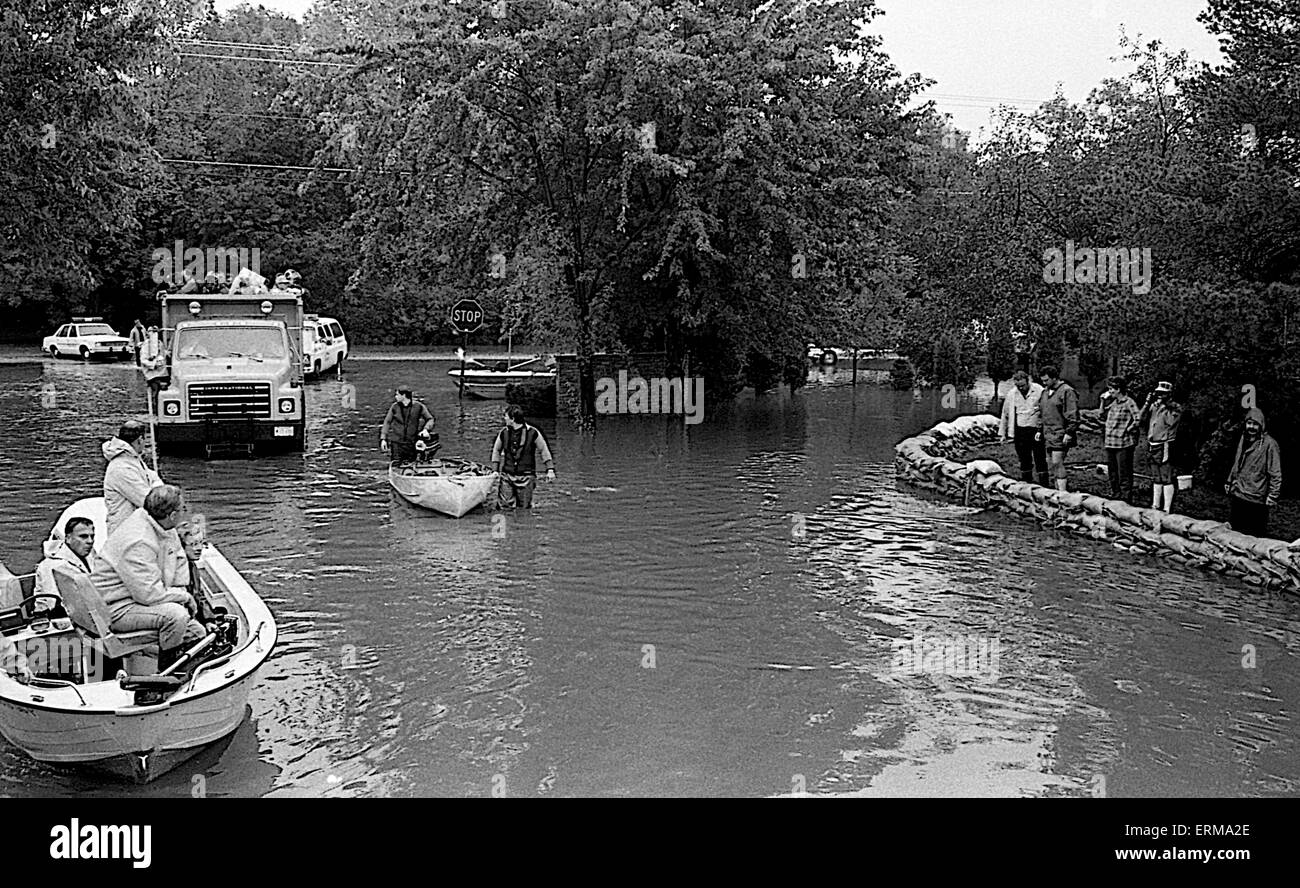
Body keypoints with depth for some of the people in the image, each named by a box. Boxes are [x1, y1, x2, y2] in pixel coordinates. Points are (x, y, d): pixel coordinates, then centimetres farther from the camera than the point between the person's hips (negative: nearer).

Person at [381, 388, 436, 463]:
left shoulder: (418, 406, -2)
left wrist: (426, 429, -14)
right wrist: (383, 439, 3)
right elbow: (387, 422, 8)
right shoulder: (395, 406, 2)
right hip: (396, 442, 1)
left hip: (411, 442, 0)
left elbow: (430, 419, 5)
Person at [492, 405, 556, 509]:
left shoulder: (532, 433, -7)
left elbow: (544, 450, 2)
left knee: (524, 508, 0)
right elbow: (496, 450, 16)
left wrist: (550, 469, -4)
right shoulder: (504, 433, 2)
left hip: (525, 476, -2)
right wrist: (496, 470, 10)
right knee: (505, 506, -4)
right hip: (507, 476, 2)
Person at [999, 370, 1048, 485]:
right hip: (1020, 430, 3)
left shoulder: (1039, 391, -5)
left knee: (1040, 458, -1)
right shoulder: (1012, 394, 5)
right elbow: (1005, 413, 12)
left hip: (1036, 429, -3)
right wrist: (1003, 433, 13)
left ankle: (1044, 484, 5)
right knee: (1024, 459, 9)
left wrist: (1043, 430, -7)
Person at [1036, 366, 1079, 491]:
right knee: (1050, 463, 9)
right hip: (1048, 434, 8)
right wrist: (1040, 431, 19)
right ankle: (1057, 489, 16)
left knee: (1057, 462, -13)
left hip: (1060, 435, -8)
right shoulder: (1045, 392, 16)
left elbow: (1072, 415, -14)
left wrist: (1069, 433, -19)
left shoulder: (1067, 391, -10)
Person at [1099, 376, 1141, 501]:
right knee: (1112, 472, 15)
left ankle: (1125, 499, 3)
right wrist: (1103, 402, 12)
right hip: (1110, 443, 8)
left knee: (1124, 473, -2)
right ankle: (1115, 497, 25)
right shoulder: (1112, 402, 12)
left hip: (1123, 444, -8)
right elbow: (1103, 417, 21)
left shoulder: (1129, 403, -10)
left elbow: (1138, 419, -16)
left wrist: (1127, 430, -11)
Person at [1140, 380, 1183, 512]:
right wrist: (1147, 403, -3)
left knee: (1167, 479, -5)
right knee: (1156, 479, 16)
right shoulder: (1154, 406, 12)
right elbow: (1141, 419, 5)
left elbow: (1170, 422, -20)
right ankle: (1155, 506, 25)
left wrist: (1163, 406, -16)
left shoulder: (1176, 407, -4)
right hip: (1152, 446, 7)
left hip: (1165, 447, -7)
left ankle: (1167, 509, -4)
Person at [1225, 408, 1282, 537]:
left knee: (1255, 536, -2)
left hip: (1255, 499, -7)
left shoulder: (1269, 443, -12)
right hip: (1236, 494, 7)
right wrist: (1230, 481, 22)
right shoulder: (1244, 439, 10)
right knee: (1234, 531, 15)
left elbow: (1275, 473, -13)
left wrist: (1273, 495, -16)